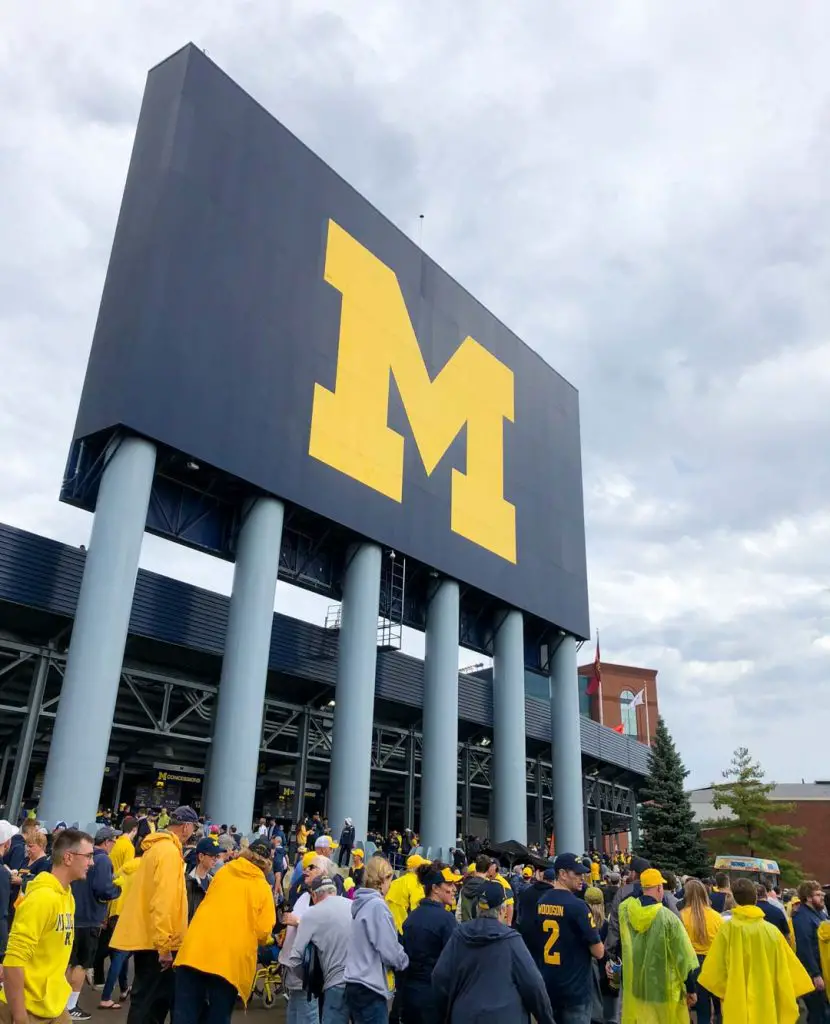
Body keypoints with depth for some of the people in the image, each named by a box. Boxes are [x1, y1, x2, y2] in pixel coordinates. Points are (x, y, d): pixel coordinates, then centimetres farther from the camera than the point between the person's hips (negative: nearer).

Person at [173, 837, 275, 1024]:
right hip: (231, 959, -2)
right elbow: (263, 933, -3)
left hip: (196, 950, 2)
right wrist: (259, 939, 19)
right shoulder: (263, 888, 1)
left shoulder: (223, 872, 10)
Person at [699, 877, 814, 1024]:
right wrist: (786, 1000, 11)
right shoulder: (772, 930, -4)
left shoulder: (728, 928, -10)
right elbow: (786, 972, -2)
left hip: (738, 1007, -2)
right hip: (768, 1007, 2)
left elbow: (714, 972, -7)